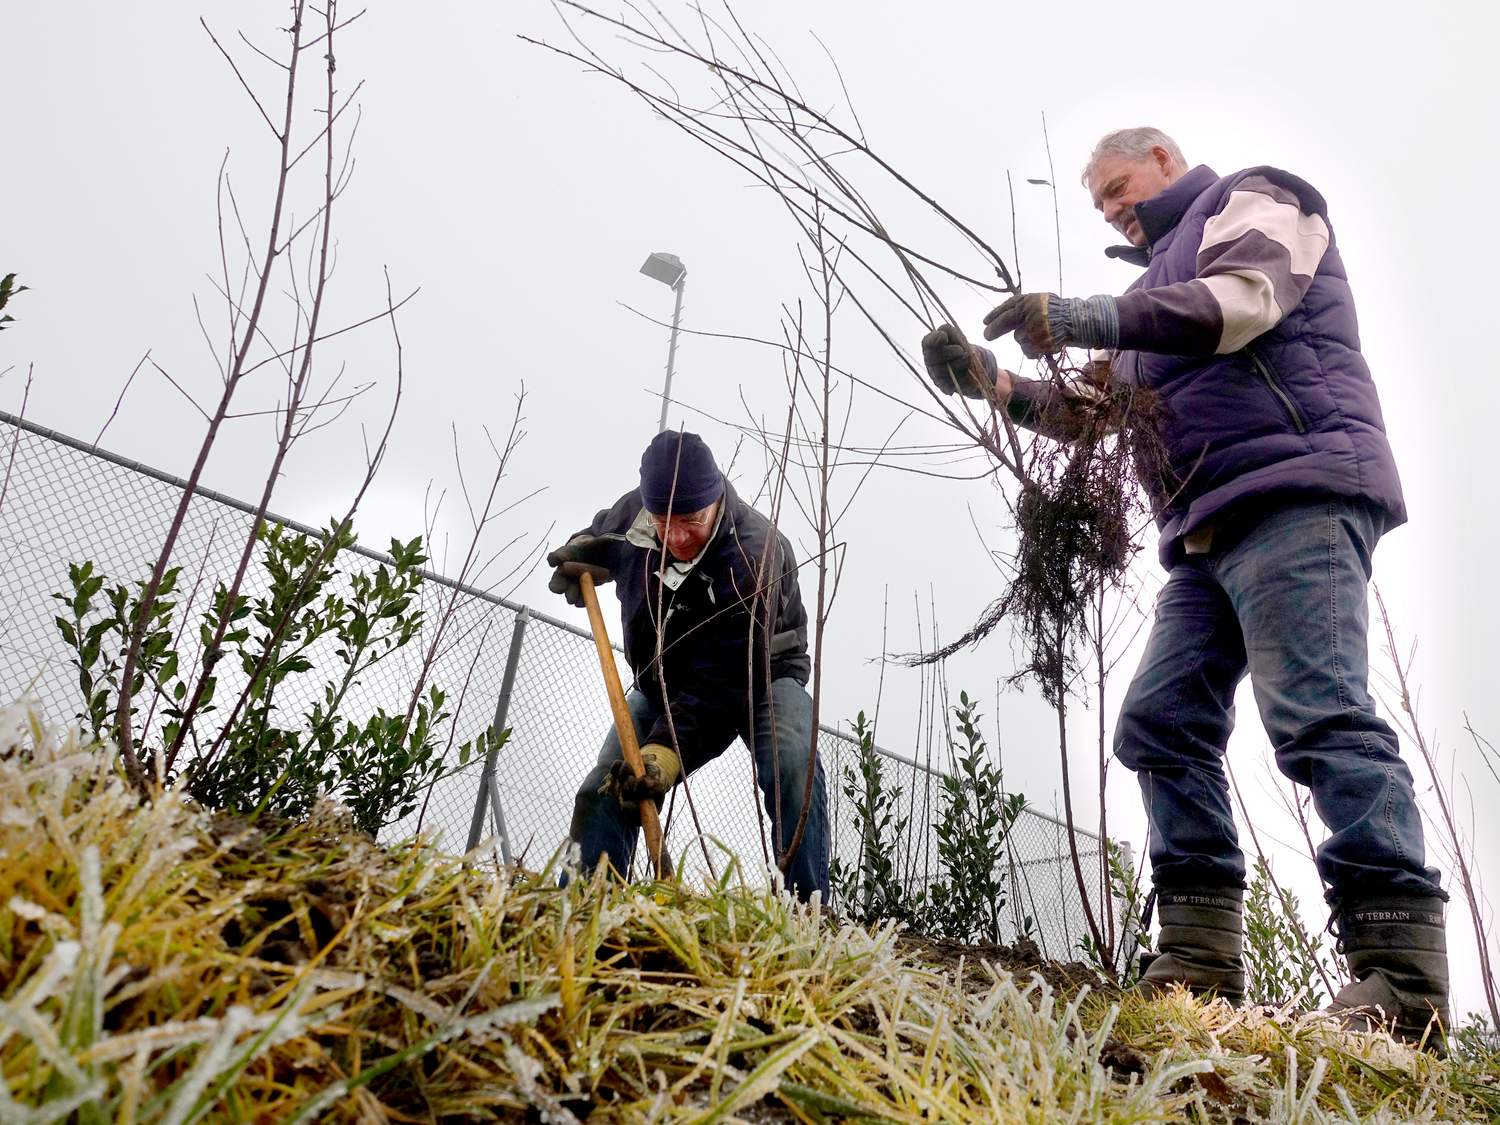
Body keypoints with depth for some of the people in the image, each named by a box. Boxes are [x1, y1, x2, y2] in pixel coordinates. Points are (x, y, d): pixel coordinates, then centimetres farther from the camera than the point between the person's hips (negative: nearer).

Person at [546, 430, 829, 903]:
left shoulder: (754, 555, -36)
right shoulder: (629, 514, -16)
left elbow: (724, 677, -37)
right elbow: (599, 536, 13)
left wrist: (670, 748, -45)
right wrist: (580, 554, -11)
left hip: (759, 674, -5)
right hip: (664, 680, 5)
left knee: (792, 766, -33)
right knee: (603, 793, -11)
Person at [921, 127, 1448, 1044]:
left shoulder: (1249, 200, 13)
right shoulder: (1164, 275, 35)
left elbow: (1247, 296, -11)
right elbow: (1088, 407, 26)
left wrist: (1103, 318, -21)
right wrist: (993, 382, 12)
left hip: (1292, 490, -8)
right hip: (1211, 530, 8)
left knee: (1320, 716, -19)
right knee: (1161, 722, -3)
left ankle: (1402, 974, -18)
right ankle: (1202, 959, -3)